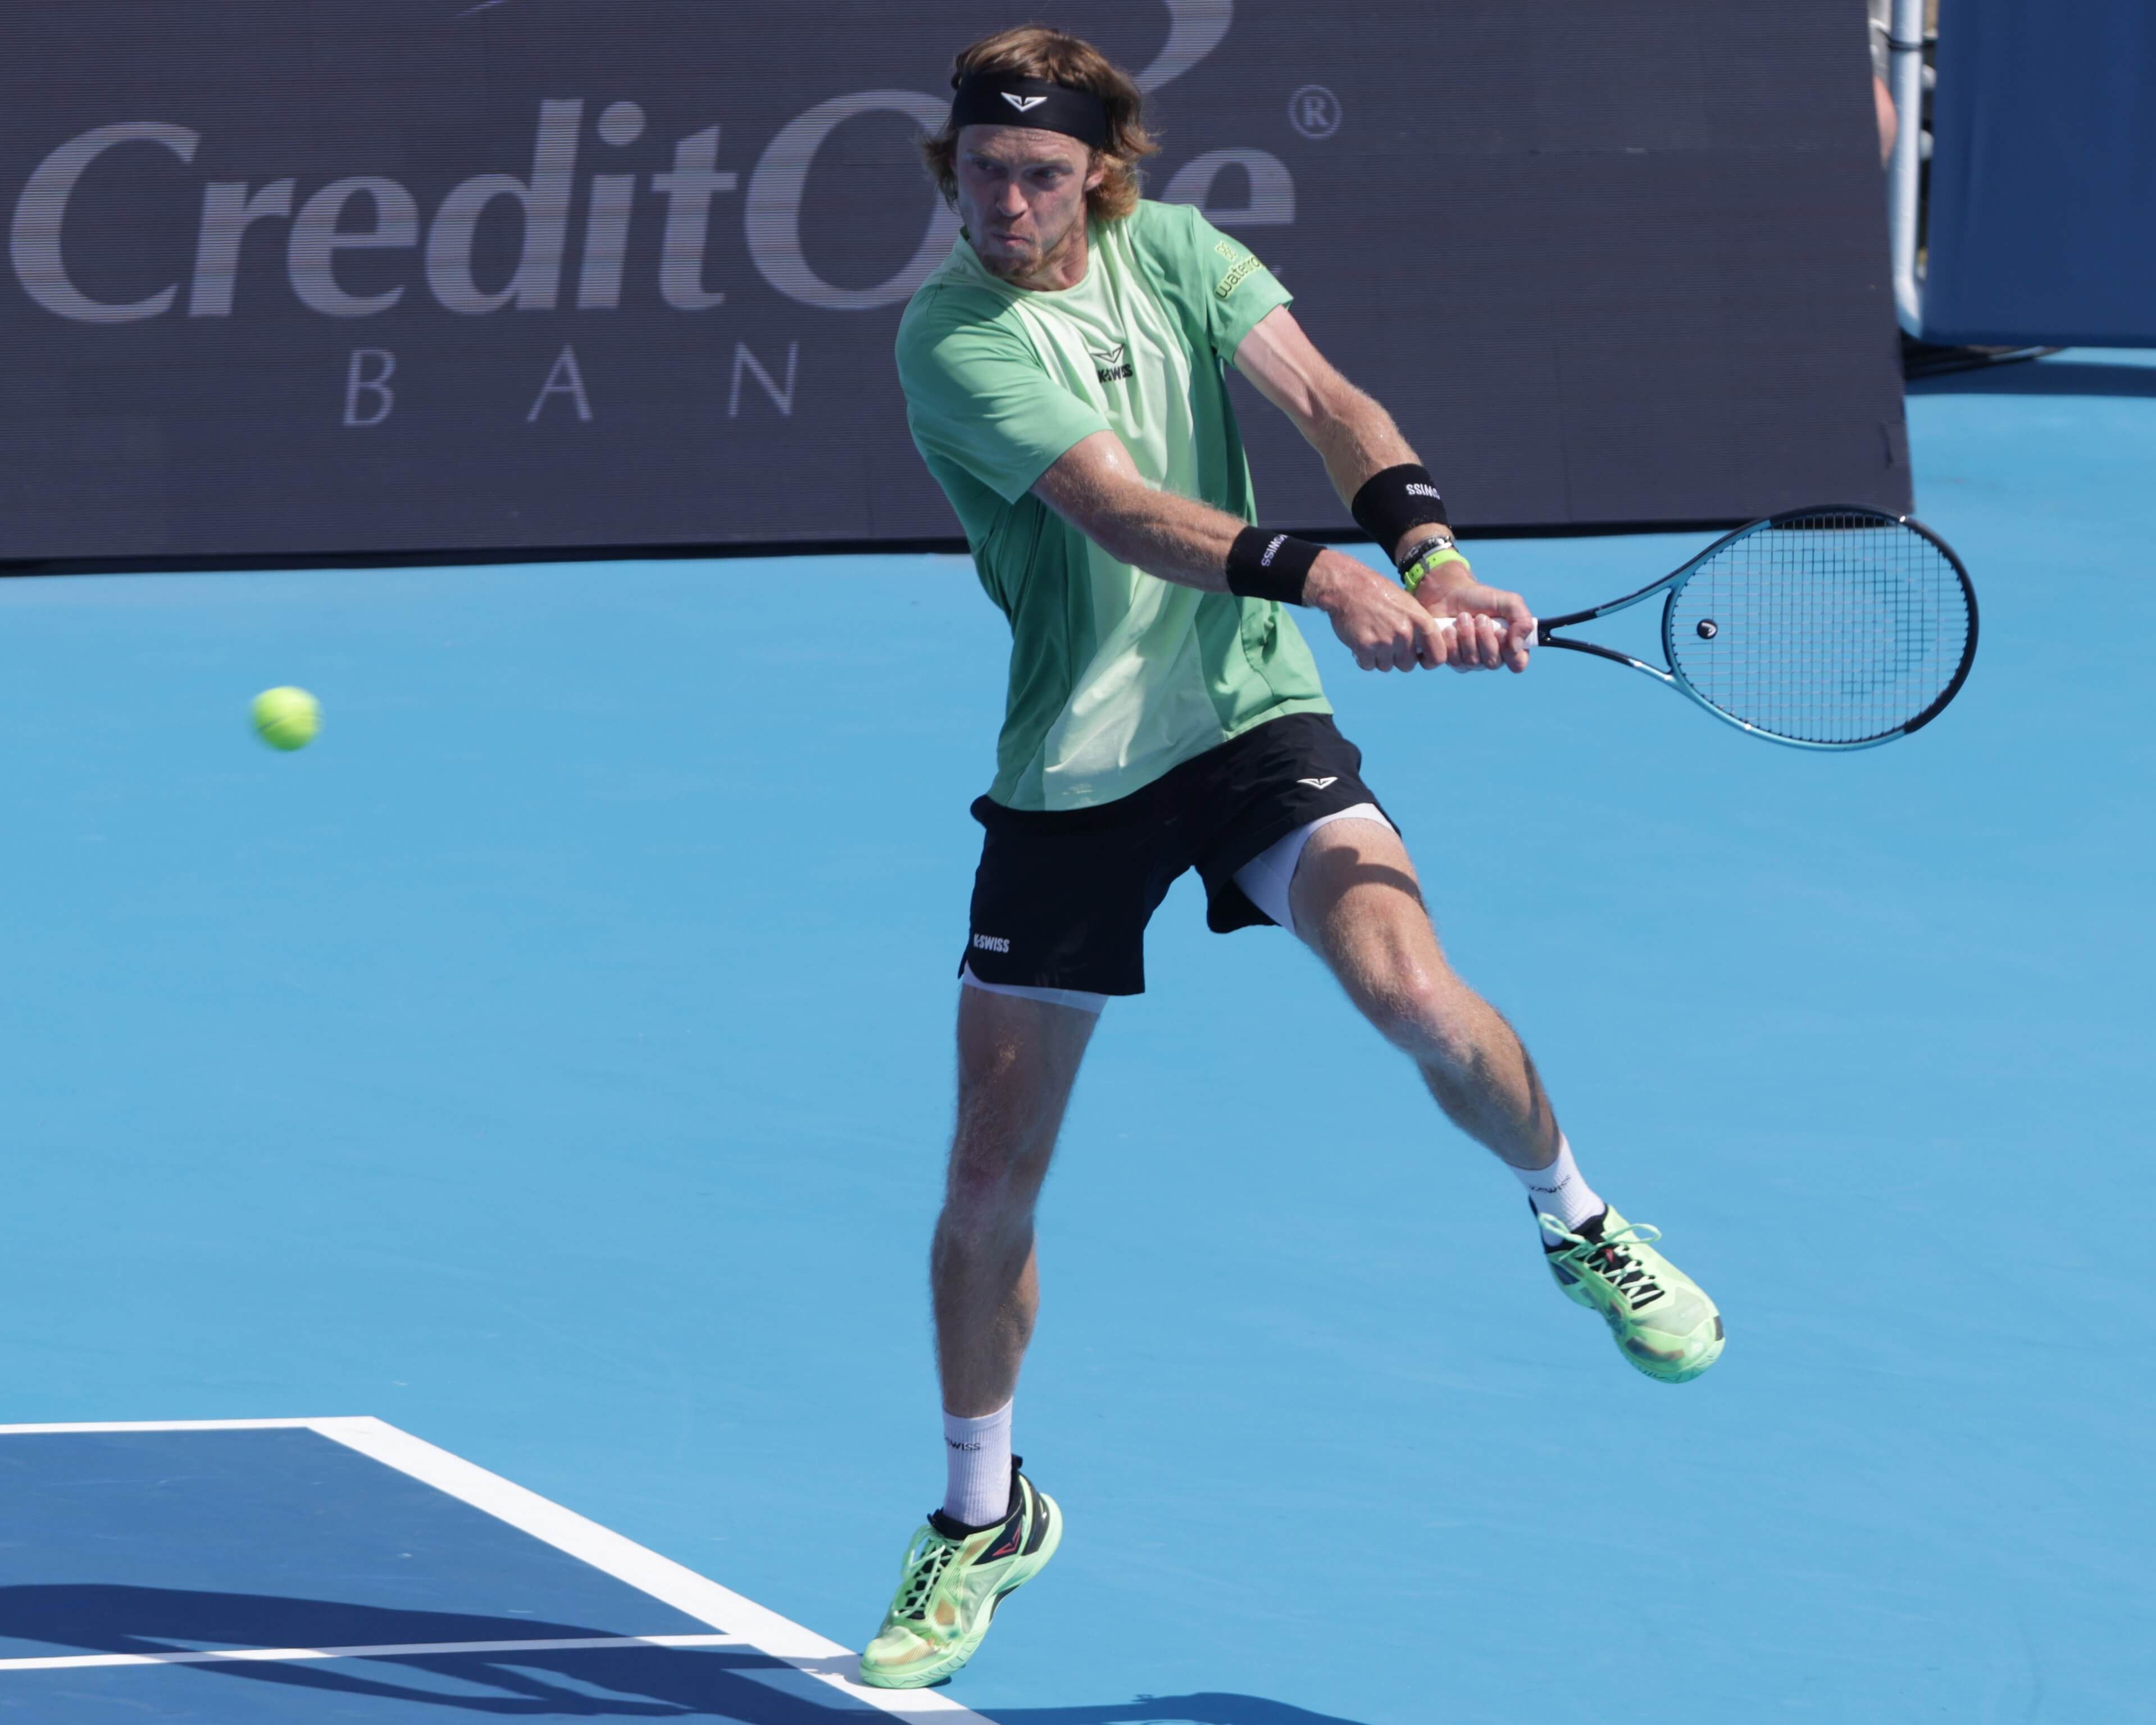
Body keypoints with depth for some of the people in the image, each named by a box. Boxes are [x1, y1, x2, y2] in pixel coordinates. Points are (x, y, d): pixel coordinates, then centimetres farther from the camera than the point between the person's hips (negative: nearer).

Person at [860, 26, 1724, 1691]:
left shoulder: (1175, 253, 0)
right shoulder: (955, 340, -15)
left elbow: (1326, 403, -12)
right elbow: (1120, 508, -28)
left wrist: (1432, 555, -30)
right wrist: (1325, 579, -42)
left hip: (1250, 717, 2)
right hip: (1069, 773, -2)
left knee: (1415, 993, -26)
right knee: (991, 1178, 3)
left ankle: (1581, 1225, 4)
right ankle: (983, 1518, 25)